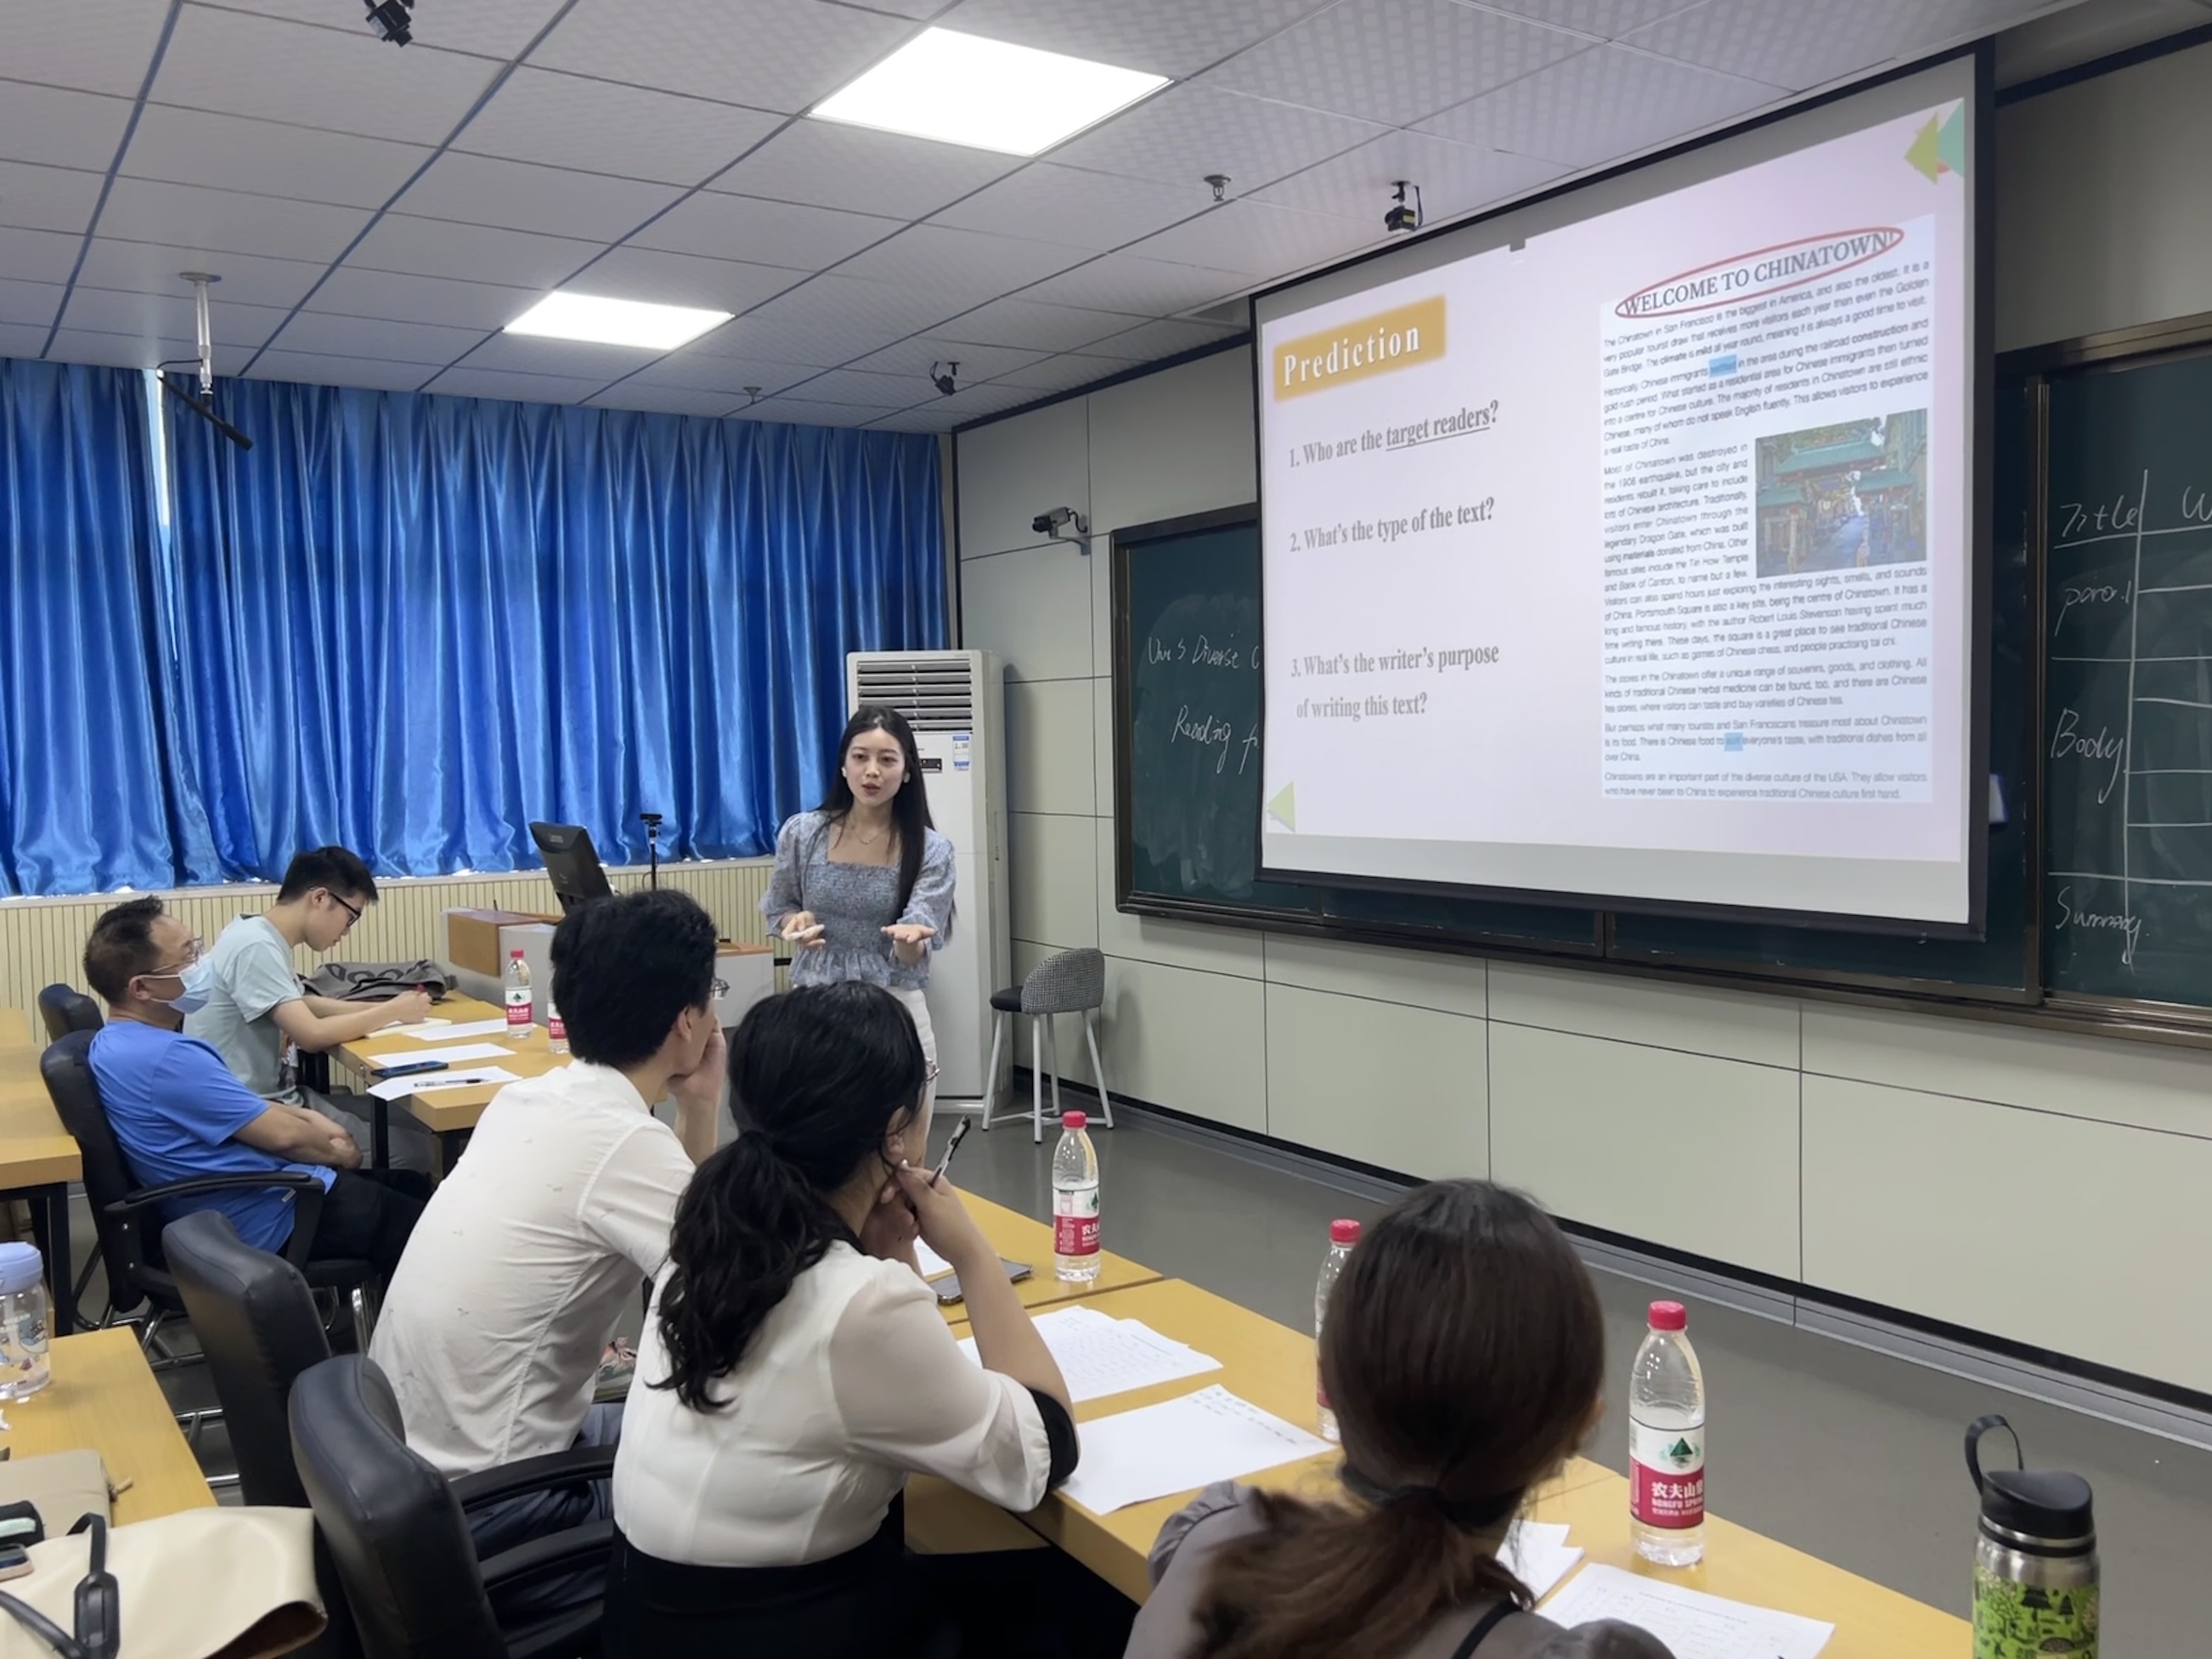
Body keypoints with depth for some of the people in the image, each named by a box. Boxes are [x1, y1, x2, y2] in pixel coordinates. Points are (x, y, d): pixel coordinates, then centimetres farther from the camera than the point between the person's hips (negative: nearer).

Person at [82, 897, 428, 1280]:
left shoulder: (121, 1041, 4)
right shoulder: (163, 1058, -27)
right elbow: (282, 1135, -20)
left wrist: (311, 1119, 5)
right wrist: (338, 1152, -2)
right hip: (271, 1216, -10)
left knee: (411, 1187, 20)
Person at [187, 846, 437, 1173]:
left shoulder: (266, 939, 9)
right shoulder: (255, 948, -20)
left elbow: (301, 1005, 22)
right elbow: (313, 1035, -25)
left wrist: (384, 1008, 8)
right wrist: (392, 1013, -10)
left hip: (279, 1099, 10)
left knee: (417, 1124, 5)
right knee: (415, 1149, -13)